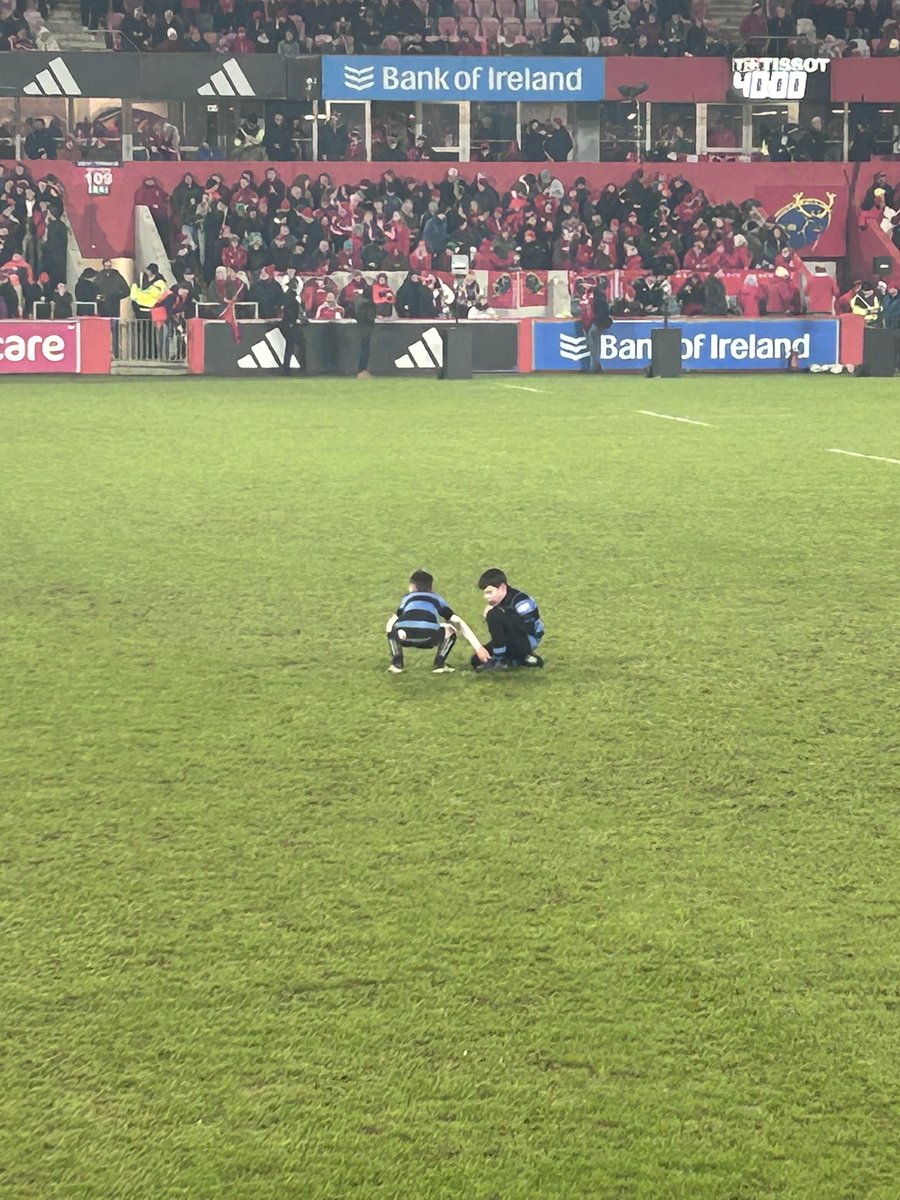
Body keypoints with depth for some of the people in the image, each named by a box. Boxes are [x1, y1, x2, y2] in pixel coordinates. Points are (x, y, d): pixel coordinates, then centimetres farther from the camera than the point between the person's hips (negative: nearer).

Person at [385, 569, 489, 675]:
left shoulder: (408, 597, 36)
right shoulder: (437, 599, 35)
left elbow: (389, 626, 36)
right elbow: (459, 623, 30)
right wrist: (478, 647, 31)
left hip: (404, 637, 1)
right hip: (428, 639, 0)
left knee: (391, 628, 35)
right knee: (450, 630, 30)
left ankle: (397, 663, 18)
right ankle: (439, 664, 16)